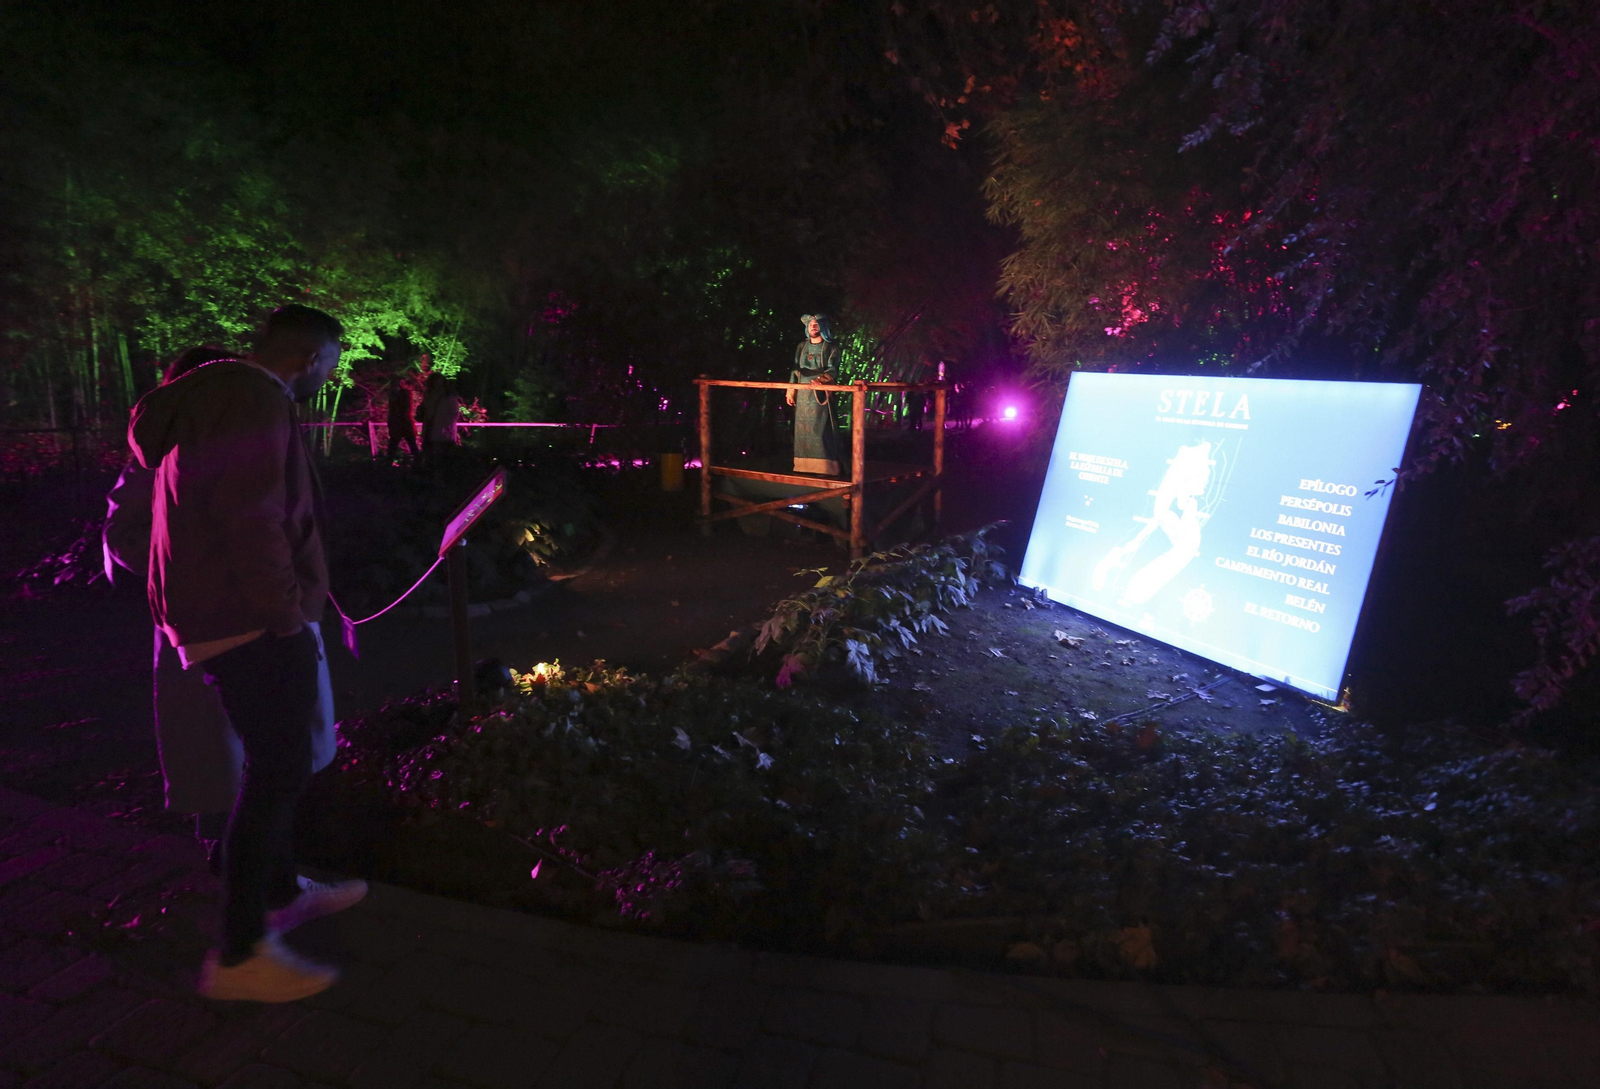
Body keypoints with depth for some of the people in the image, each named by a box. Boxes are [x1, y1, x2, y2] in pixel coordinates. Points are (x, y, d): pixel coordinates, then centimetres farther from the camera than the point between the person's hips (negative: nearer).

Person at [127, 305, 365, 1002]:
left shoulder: (208, 393, 16)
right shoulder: (259, 402, -17)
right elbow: (251, 516, -25)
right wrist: (285, 612, -17)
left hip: (213, 612, 11)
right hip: (249, 621, -11)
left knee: (274, 764, 19)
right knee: (277, 772, -5)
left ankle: (281, 894, 33)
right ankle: (240, 955, 3)